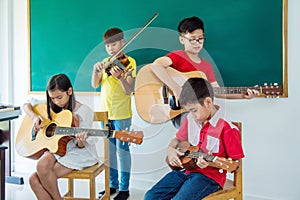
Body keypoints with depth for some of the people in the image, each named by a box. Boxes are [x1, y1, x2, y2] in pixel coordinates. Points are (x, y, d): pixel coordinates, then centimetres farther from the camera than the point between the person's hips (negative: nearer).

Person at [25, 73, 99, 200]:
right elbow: (26, 105, 14)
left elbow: (81, 146, -8)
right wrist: (34, 116, -6)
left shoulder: (84, 111, -11)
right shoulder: (51, 107, 4)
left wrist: (81, 141, -32)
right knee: (34, 180, -22)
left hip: (77, 152, -5)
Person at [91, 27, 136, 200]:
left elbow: (128, 90, -18)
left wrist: (121, 77, -36)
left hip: (121, 114, -6)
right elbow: (95, 85, 2)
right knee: (109, 149, 14)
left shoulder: (129, 62, -7)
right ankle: (113, 184, 30)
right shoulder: (105, 63, 11)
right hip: (105, 112, 6)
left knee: (122, 149, 2)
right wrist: (96, 69, -14)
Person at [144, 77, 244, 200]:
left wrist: (210, 162, -28)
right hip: (186, 169, 6)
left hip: (210, 175, -6)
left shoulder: (226, 127, -15)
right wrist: (170, 150, -2)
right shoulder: (191, 119, 5)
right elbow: (178, 139, 20)